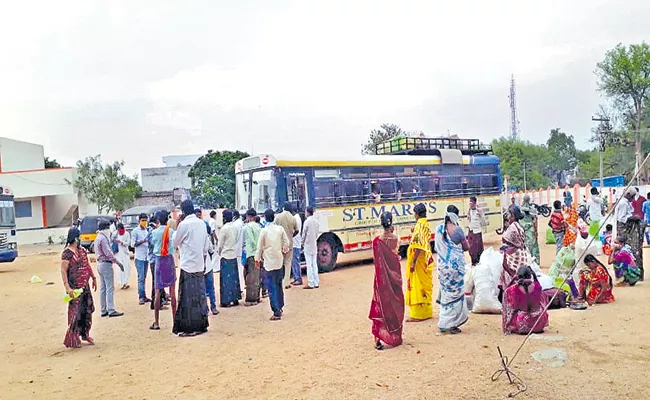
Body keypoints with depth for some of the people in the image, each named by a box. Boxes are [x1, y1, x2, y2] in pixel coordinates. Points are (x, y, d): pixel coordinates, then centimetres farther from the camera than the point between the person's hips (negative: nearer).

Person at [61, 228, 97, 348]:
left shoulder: (82, 250, 11)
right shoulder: (67, 253, -14)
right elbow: (63, 271, -19)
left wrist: (93, 278, 20)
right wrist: (67, 288, -26)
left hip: (85, 286, 8)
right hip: (75, 288, -8)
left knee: (88, 310, 14)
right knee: (75, 312, -4)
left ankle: (85, 334, 28)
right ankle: (72, 340, 6)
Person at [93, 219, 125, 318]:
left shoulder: (98, 238, 15)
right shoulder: (103, 238, -16)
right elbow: (108, 253, -20)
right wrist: (118, 262, -17)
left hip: (100, 264, 10)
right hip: (106, 264, -10)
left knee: (103, 288, 12)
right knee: (110, 288, -7)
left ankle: (104, 310, 16)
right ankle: (111, 310, -7)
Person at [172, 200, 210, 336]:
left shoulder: (184, 224, -13)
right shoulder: (202, 223, 7)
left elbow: (175, 243, -1)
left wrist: (176, 227, 6)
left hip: (188, 266, -6)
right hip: (200, 265, 6)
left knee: (188, 298, 0)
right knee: (200, 296, 13)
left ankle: (189, 328, 3)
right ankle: (201, 325, 19)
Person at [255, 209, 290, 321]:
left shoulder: (264, 230, -11)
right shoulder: (280, 229, -1)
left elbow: (260, 246, -5)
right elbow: (287, 243, 5)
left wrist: (257, 259, 8)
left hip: (269, 262, -4)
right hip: (279, 260, 4)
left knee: (272, 288, -1)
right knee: (278, 285, 19)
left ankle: (277, 313, -2)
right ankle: (280, 307, 27)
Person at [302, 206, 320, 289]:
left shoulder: (307, 221, -14)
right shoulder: (316, 221, 5)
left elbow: (304, 233, -9)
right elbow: (317, 232, 11)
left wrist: (303, 242, 7)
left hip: (308, 245, -6)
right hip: (314, 245, 6)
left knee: (309, 265, -3)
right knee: (314, 264, 11)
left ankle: (311, 284, -2)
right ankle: (316, 283, 13)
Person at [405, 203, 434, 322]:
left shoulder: (419, 225, -17)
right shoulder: (426, 225, 10)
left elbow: (419, 246, -23)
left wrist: (413, 262, -23)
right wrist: (414, 234, 21)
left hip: (419, 260, -9)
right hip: (426, 260, 9)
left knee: (417, 287, -3)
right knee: (426, 286, 14)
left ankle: (418, 314, 2)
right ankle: (427, 312, 22)